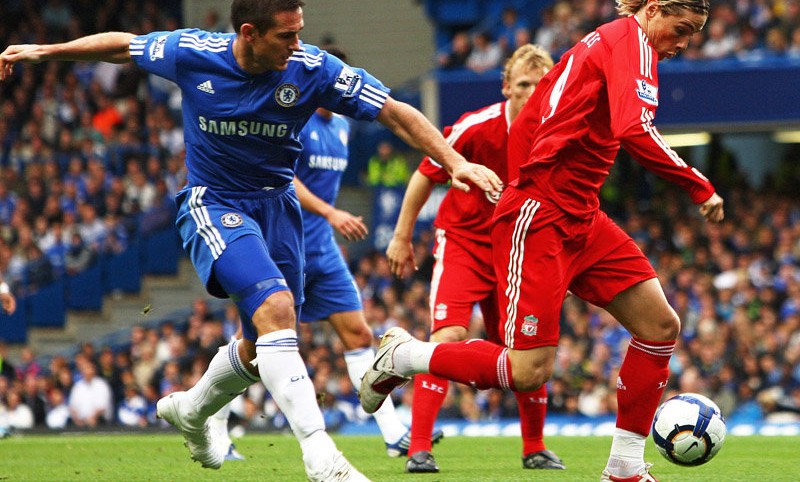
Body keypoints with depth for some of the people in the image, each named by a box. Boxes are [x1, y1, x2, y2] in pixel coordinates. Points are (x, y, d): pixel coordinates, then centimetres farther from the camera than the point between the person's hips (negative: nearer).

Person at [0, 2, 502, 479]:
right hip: (213, 205, -4)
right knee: (275, 307, -27)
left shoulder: (313, 69, -16)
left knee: (262, 347, 13)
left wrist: (455, 161, -25)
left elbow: (396, 112, -15)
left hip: (277, 206, 4)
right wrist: (44, 51, 7)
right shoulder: (192, 53, -16)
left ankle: (190, 410, 46)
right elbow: (123, 45, 3)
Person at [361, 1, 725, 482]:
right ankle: (402, 355, 8)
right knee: (529, 371, -12)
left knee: (661, 326, 4)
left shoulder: (604, 41, 17)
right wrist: (701, 187, -19)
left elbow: (524, 127, 22)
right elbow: (636, 132, -27)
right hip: (540, 221, -10)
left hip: (581, 221, 10)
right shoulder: (632, 41, -11)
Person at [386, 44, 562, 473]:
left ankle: (534, 449, 23)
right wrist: (402, 236, -2)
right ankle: (419, 449, -19)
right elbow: (425, 177, -5)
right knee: (448, 335, -21)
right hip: (462, 241, -4)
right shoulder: (476, 127, -19)